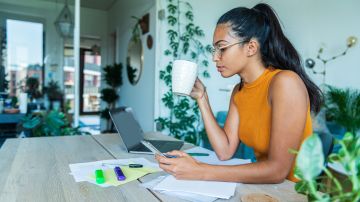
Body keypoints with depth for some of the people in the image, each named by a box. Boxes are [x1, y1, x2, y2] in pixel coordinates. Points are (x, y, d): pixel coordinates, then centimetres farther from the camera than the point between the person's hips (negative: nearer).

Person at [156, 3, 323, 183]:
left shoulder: (285, 82, -21)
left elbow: (277, 170, -24)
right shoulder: (238, 92, 2)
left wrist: (200, 172, -26)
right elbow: (225, 151, -6)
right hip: (265, 185, 5)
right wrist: (201, 98, -8)